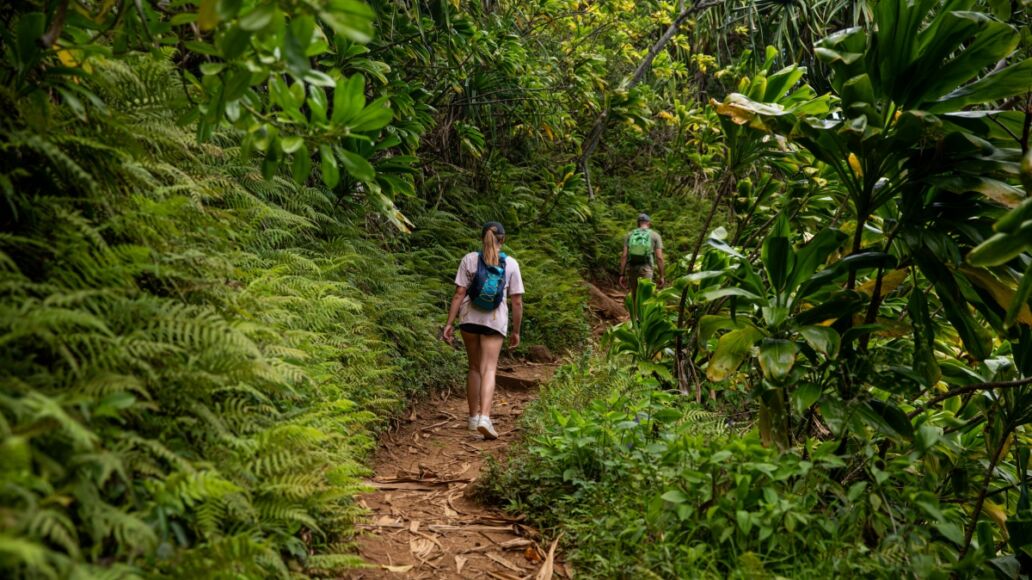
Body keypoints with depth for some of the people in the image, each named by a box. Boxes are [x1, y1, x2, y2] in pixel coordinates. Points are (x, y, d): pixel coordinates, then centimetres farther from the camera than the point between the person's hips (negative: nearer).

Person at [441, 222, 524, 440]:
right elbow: (517, 302, -1)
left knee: (474, 367, 15)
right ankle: (484, 417, -18)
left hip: (469, 318, 1)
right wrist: (516, 331, 8)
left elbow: (459, 294, -7)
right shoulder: (511, 264, -2)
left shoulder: (469, 260, -3)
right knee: (489, 369, -1)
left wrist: (449, 323, -3)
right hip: (495, 321, -1)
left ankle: (474, 417, 22)